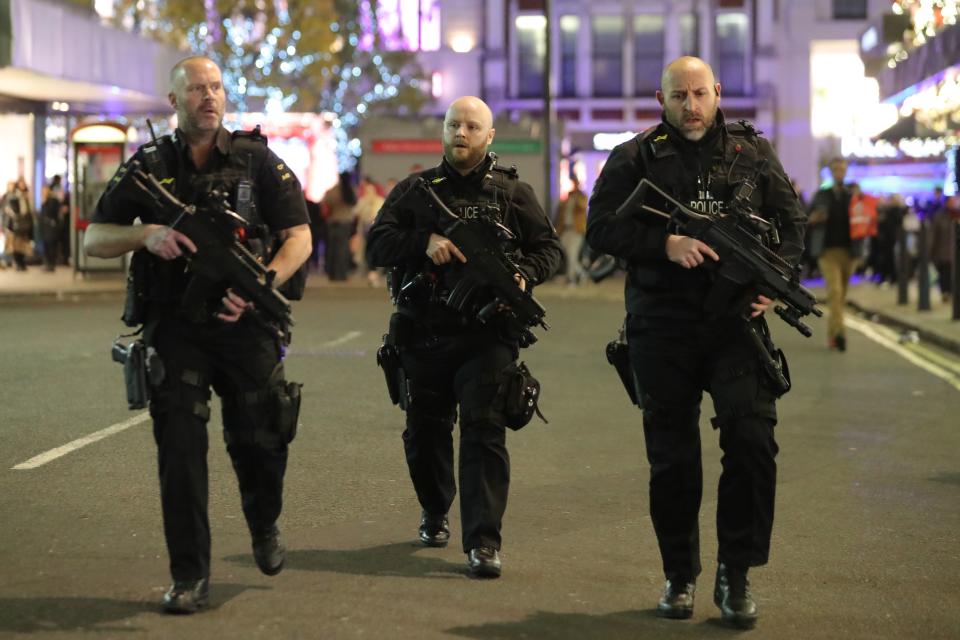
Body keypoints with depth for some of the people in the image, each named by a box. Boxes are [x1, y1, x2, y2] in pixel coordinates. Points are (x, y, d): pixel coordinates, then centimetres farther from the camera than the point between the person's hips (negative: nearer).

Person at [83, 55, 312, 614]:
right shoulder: (149, 167, 5)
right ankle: (191, 577, -1)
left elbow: (299, 237, -2)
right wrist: (146, 234, -15)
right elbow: (94, 240, 6)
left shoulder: (258, 160, 2)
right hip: (176, 326, 0)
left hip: (245, 323, 0)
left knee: (259, 441, 5)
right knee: (180, 447, -7)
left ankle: (265, 526, 38)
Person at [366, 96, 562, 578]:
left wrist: (524, 274, -11)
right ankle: (434, 512, 38)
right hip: (424, 335, 2)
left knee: (484, 431, -12)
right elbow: (376, 245, 1)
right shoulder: (415, 190, 9)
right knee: (425, 432, 13)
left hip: (487, 335, -2)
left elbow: (548, 246, 10)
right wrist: (424, 241, -16)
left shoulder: (512, 192, 8)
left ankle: (483, 541, -15)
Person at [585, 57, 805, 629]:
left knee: (753, 442, -12)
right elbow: (602, 226, -2)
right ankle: (680, 576, 19)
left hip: (737, 323, 0)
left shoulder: (755, 153, 11)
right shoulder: (636, 159, 6)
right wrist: (666, 244, -17)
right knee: (672, 457, 6)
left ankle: (736, 573, 1)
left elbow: (792, 223, 12)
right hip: (662, 328, 0)